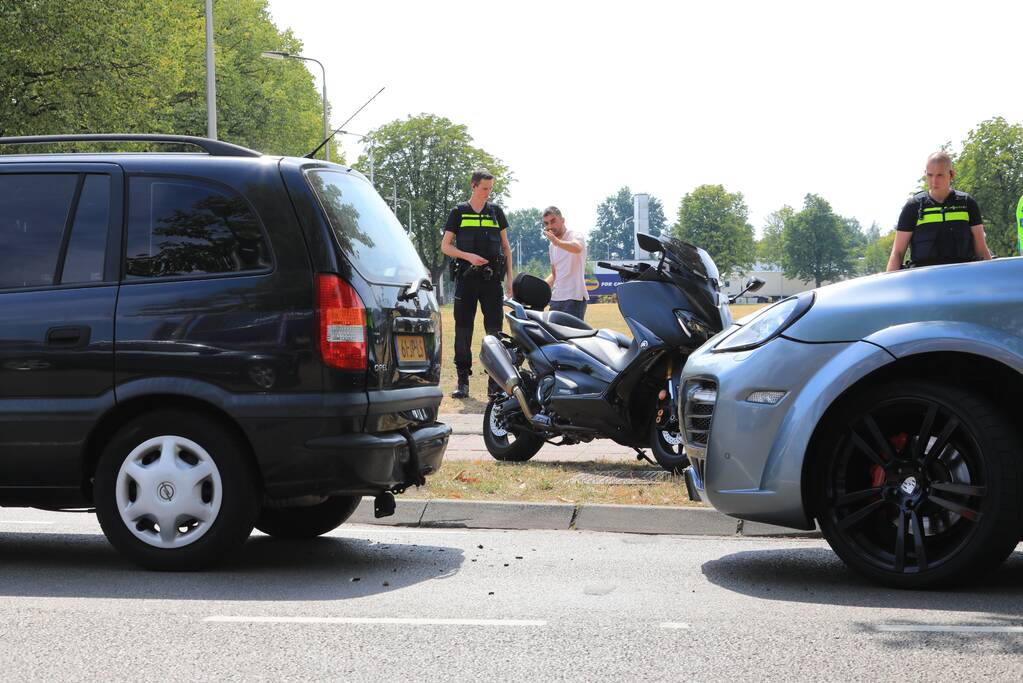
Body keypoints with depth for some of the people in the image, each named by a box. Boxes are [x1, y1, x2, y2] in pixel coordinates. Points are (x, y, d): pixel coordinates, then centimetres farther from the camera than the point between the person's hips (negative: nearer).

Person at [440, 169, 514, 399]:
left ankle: (496, 381, 1)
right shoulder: (459, 212, 6)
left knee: (495, 329, -2)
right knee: (463, 330, 0)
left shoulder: (496, 212, 12)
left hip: (492, 278, 1)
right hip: (466, 277, -1)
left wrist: (509, 278, 9)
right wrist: (468, 256, -11)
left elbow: (506, 246, 16)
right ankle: (463, 380, 5)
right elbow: (445, 246, 5)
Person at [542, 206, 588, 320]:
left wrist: (557, 241, -50)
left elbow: (577, 248, -32)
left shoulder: (575, 236, -5)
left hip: (574, 298, -8)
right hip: (555, 298, 8)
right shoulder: (552, 246, 21)